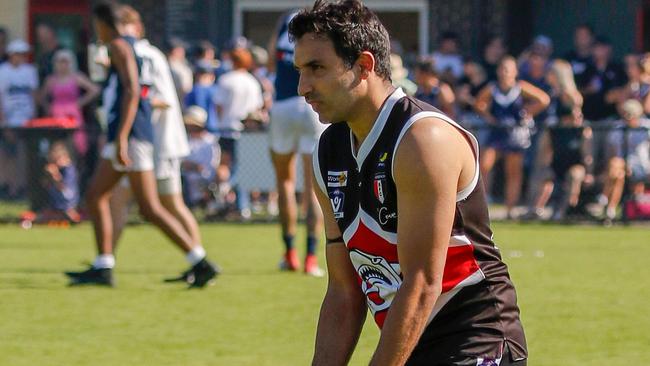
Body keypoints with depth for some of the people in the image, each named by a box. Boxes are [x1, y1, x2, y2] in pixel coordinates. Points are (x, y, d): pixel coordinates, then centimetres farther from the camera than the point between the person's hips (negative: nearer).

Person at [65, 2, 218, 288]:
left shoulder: (119, 47, -8)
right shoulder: (132, 47, 20)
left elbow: (131, 91, -20)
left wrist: (121, 138, -26)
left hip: (131, 136, -10)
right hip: (120, 138, 10)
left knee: (150, 208, -11)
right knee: (95, 197, 9)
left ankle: (201, 264, -12)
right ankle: (102, 269, 8)